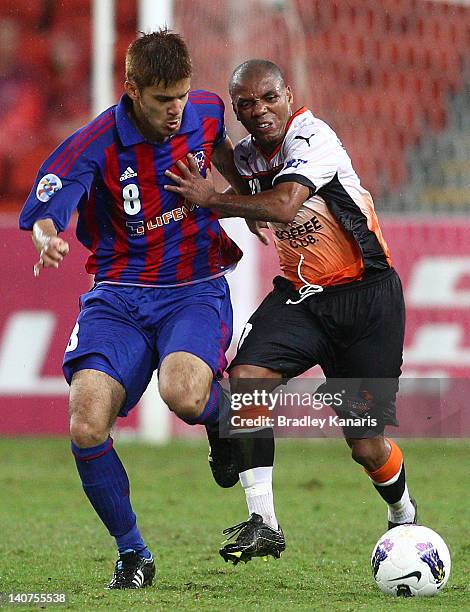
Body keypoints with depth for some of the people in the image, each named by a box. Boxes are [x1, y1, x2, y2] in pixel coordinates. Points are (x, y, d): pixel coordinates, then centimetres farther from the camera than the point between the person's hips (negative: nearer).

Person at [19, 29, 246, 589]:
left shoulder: (206, 111, -2)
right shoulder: (96, 145, -13)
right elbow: (43, 215, -21)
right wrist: (48, 241, -43)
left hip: (196, 289, 0)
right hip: (119, 296, 0)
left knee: (183, 394, -32)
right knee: (87, 426, -19)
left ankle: (220, 417, 8)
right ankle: (132, 553, 3)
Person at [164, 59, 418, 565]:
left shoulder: (312, 138, -20)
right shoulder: (246, 154, 3)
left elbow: (283, 205, -36)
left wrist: (212, 198, -30)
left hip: (365, 295, -6)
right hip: (299, 292, 6)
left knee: (366, 446, -1)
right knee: (245, 377, -23)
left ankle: (403, 515, 33)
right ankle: (262, 523, -20)